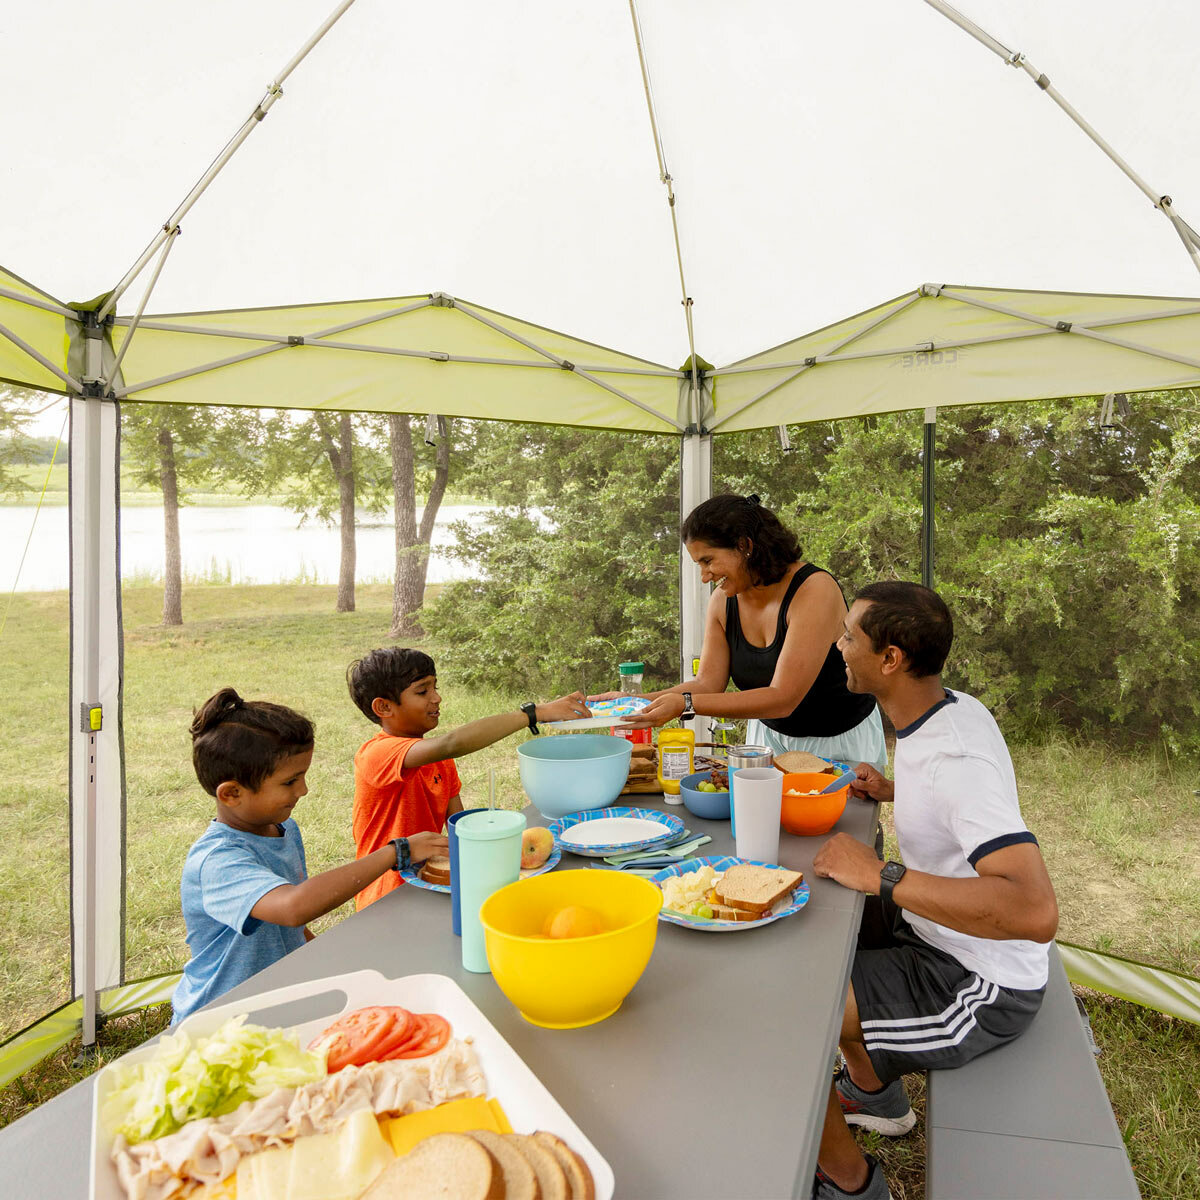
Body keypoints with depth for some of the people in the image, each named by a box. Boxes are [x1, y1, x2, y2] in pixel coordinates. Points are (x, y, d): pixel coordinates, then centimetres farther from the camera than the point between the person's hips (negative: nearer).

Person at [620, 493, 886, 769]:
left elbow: (783, 699, -28)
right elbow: (708, 683, -4)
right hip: (770, 734, 5)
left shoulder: (816, 589, -24)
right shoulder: (723, 601, -5)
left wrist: (685, 704, -33)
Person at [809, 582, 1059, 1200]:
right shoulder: (954, 709, -2)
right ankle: (874, 1091, 35)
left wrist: (881, 877, -38)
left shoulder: (957, 758, -32)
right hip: (936, 933, 9)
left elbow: (1036, 911, -43)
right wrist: (895, 790, 4)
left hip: (978, 987, -9)